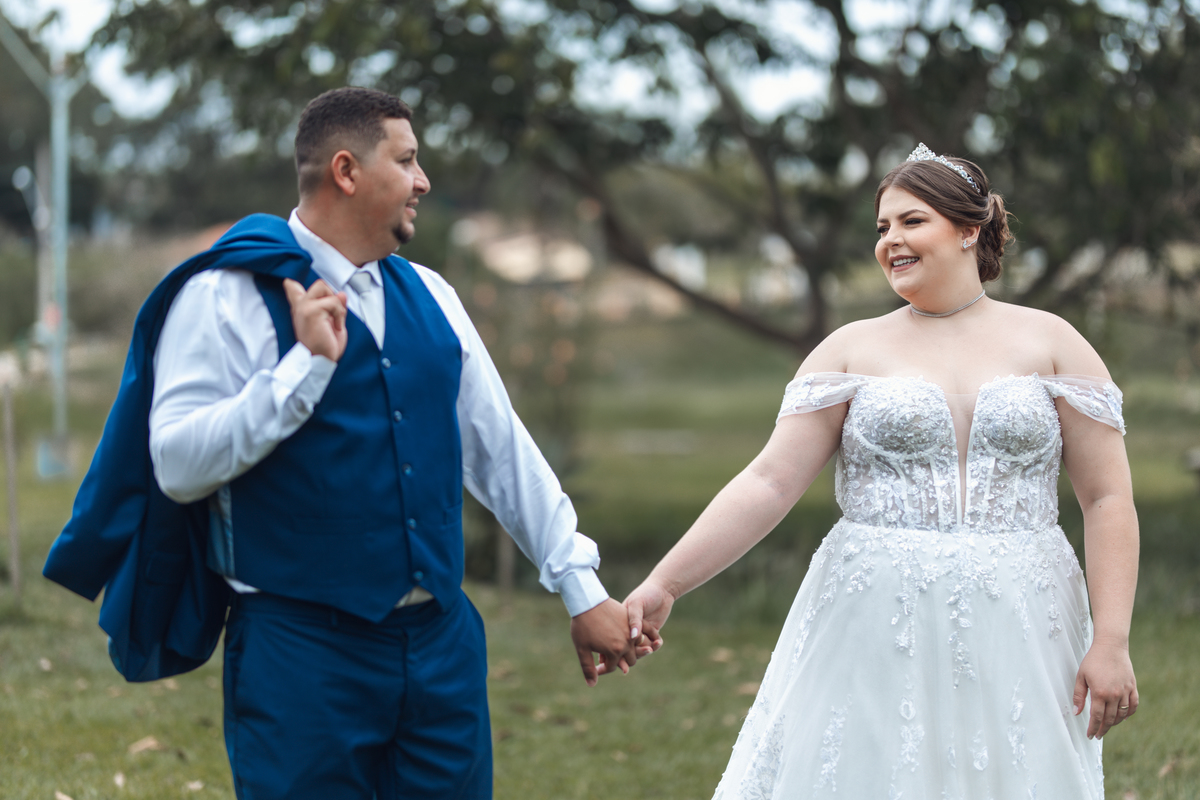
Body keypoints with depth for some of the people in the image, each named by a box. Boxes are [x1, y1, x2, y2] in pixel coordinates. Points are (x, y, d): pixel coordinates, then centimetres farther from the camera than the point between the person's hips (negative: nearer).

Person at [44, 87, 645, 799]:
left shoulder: (428, 296, 13)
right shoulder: (227, 298, -6)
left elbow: (502, 450, 16)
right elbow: (178, 467, -15)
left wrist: (581, 587, 14)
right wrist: (305, 364, -19)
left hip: (442, 642, 6)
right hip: (302, 653, -6)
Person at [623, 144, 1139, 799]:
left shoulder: (1050, 343, 7)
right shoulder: (852, 350, 7)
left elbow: (1108, 499, 3)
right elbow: (769, 482, -1)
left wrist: (1111, 642, -7)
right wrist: (663, 584, -11)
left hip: (1016, 638, 0)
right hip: (876, 637, 0)